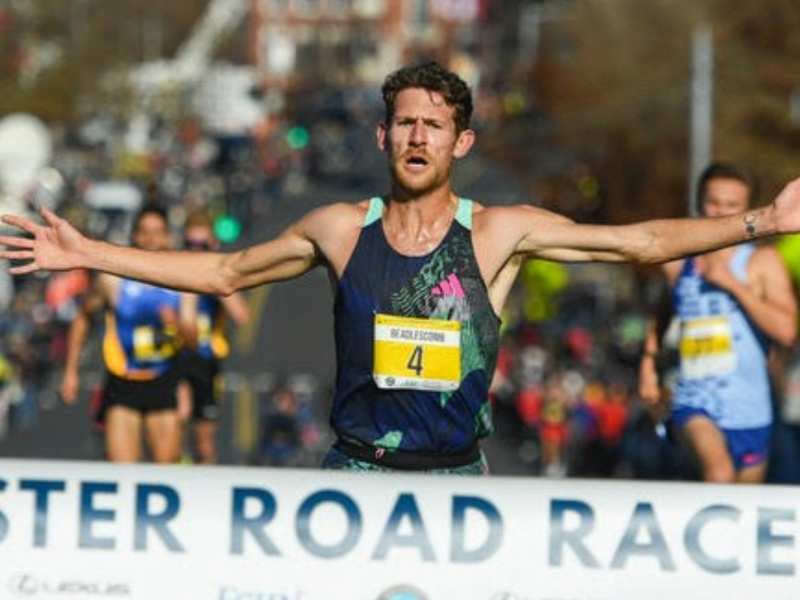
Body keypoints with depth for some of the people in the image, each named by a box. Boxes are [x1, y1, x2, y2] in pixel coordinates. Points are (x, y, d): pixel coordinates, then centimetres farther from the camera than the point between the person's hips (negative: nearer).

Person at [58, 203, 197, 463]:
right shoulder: (114, 280, -6)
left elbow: (192, 338, -8)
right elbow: (83, 318, 8)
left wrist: (177, 324, -31)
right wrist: (71, 371, 7)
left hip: (162, 385, 3)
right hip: (122, 384, -3)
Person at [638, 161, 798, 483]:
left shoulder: (762, 261, 1)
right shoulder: (677, 263, 8)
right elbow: (660, 316, 29)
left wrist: (732, 284, -14)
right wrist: (648, 363, 15)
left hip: (749, 411, 0)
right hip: (694, 405, 0)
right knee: (719, 472, -31)